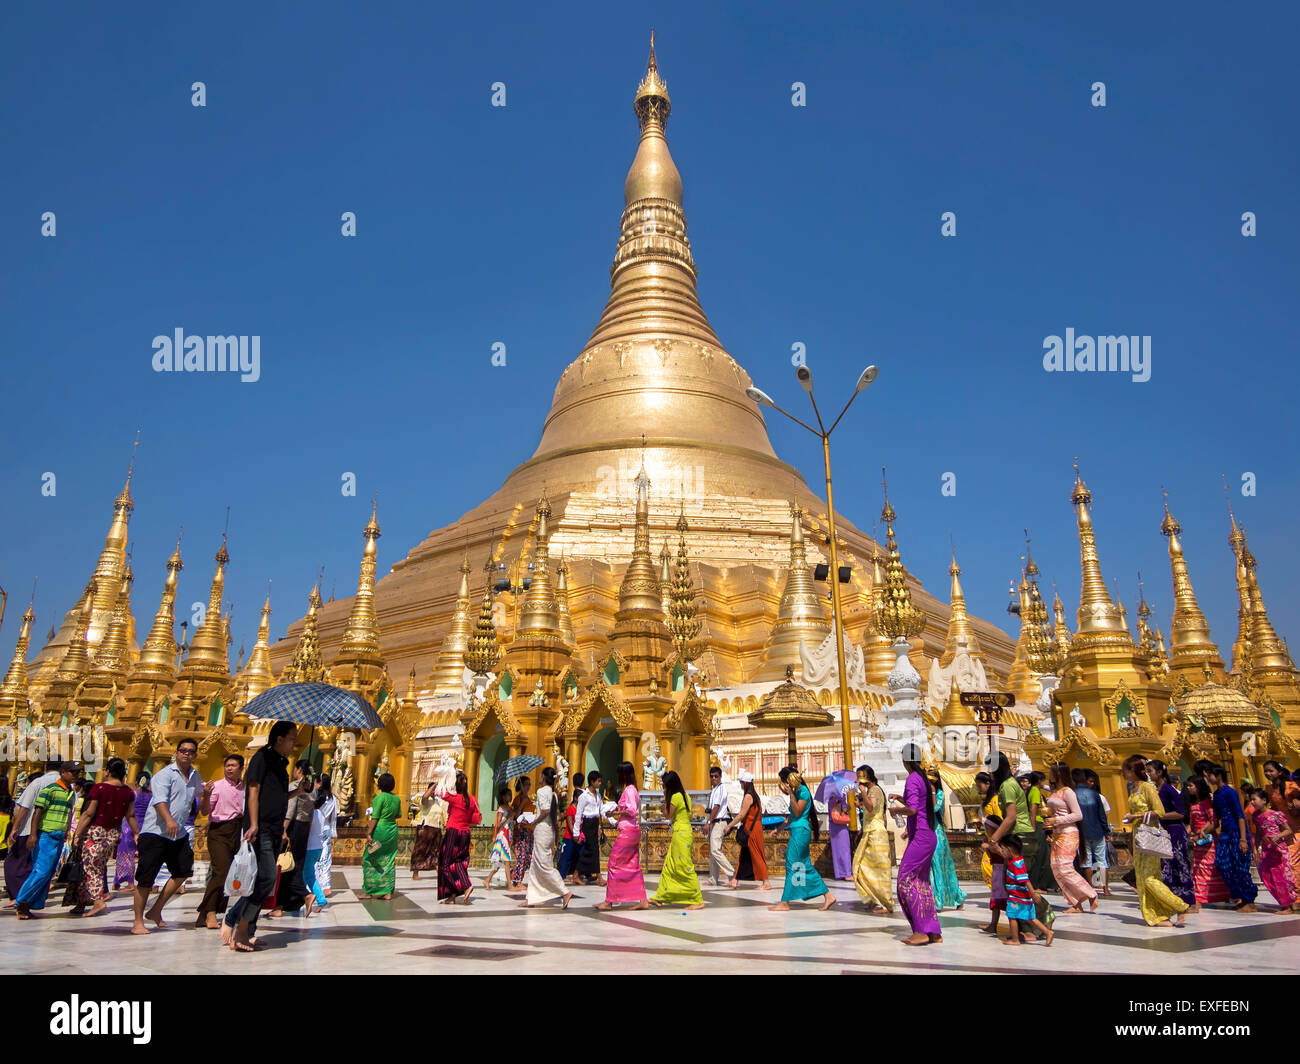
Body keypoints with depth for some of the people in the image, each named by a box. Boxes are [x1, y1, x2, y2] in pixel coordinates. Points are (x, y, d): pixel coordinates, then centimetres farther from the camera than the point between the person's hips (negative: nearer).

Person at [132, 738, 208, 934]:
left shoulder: (196, 777, 12)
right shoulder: (165, 775, -9)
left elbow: (204, 810, 22)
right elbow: (160, 800, -25)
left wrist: (206, 795, -1)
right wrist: (169, 820, -43)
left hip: (179, 834, 7)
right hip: (155, 832, -7)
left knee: (183, 871, 6)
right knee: (146, 878, -4)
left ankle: (156, 911, 21)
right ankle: (138, 922, 9)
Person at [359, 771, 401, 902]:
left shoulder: (380, 797, -12)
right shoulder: (397, 798, 7)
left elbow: (375, 818, -15)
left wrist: (369, 834, -13)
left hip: (380, 830, -6)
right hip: (393, 830, 6)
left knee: (369, 860, 7)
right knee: (389, 862, 9)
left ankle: (368, 891, 9)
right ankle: (388, 893, 9)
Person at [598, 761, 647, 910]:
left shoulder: (628, 789, -13)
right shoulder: (633, 789, 15)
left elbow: (631, 810, -22)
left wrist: (617, 812, -7)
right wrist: (618, 820, 15)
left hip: (627, 831, -10)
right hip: (634, 831, 10)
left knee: (614, 863, -3)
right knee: (633, 866, 10)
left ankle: (609, 901, 1)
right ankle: (643, 900, 10)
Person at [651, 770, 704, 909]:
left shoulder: (676, 796, -13)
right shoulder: (685, 796, 14)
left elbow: (668, 815, -5)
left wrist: (665, 799, 0)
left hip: (680, 833, -10)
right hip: (685, 830, 10)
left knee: (686, 868, -6)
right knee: (668, 866, 13)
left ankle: (698, 901, -3)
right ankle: (659, 898, 19)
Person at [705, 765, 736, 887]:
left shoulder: (720, 789, -10)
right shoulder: (714, 790, 18)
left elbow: (716, 807, -17)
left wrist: (708, 822, -20)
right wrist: (709, 823, 18)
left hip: (719, 822, -10)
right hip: (714, 823, 10)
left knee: (715, 850, -17)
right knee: (712, 851, 11)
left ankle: (732, 875, -14)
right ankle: (713, 879, 15)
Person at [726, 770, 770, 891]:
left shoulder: (748, 796, -16)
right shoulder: (755, 796, 12)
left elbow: (742, 815, -18)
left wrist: (730, 826, -11)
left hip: (751, 830, -10)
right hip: (753, 829, 10)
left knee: (756, 856, -4)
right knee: (744, 855, 13)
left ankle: (766, 883, -1)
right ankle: (735, 880, 20)